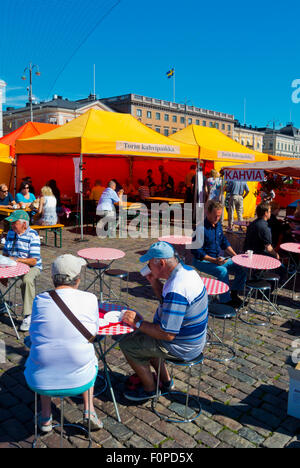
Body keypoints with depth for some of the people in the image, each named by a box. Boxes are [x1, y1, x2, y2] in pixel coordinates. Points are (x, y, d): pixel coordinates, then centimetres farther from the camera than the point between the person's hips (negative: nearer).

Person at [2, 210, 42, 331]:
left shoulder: (33, 236, -12)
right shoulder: (10, 232, 9)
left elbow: (33, 261, -16)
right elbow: (5, 252, 15)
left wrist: (17, 259, -28)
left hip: (31, 267, -6)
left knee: (27, 280, -36)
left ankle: (28, 316, -28)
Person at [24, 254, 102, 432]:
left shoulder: (39, 300, -6)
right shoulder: (90, 299, -9)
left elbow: (34, 334, 9)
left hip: (41, 382, 1)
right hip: (79, 380, -1)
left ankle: (46, 417, 32)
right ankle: (89, 411, 24)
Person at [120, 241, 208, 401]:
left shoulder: (176, 290, -33)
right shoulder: (186, 270, -2)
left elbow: (167, 334, -30)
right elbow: (166, 301, 13)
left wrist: (138, 323, -19)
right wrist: (155, 283, -1)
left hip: (182, 348, -10)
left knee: (128, 345, 0)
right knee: (142, 336, 24)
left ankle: (149, 388, 20)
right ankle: (165, 380, 32)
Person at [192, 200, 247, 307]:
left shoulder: (218, 225, 7)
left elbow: (224, 243, 18)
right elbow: (197, 252, -20)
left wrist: (236, 256, 6)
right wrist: (214, 260, -27)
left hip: (218, 258, 8)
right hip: (202, 261, -8)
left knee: (242, 268, -4)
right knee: (223, 271, -34)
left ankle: (233, 294, 10)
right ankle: (225, 301, -21)